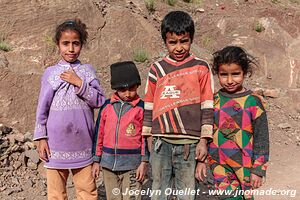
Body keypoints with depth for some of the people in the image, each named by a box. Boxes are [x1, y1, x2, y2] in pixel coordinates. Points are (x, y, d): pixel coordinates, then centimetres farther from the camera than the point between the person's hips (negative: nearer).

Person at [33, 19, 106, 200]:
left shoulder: (87, 71, 4)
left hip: (83, 142, 1)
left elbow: (100, 101, -3)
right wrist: (41, 138, 1)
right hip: (56, 142, 0)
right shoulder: (50, 73, 2)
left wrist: (79, 83, -13)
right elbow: (42, 108, 4)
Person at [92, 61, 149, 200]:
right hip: (108, 164, 4)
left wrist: (144, 162, -6)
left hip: (132, 164, -3)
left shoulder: (141, 108, -3)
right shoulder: (107, 106, 6)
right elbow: (99, 134, 9)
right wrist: (96, 160, 9)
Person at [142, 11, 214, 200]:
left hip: (189, 143, -2)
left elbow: (207, 107, 1)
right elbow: (149, 106, 12)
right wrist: (149, 136, 11)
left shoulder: (201, 68, 1)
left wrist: (204, 140, -2)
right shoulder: (157, 69, 7)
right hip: (161, 142, 2)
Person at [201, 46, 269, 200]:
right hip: (220, 167, 1)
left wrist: (258, 170, -4)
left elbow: (262, 139, -3)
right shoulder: (213, 100, 2)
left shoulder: (253, 101, -6)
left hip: (244, 168, -1)